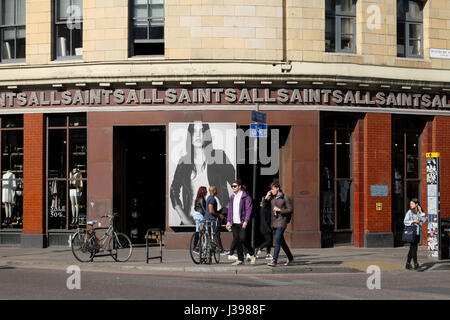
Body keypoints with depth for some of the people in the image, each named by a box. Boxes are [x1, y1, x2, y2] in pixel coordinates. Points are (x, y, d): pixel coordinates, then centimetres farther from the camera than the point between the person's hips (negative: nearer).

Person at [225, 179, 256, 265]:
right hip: (234, 223, 7)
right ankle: (240, 259, 11)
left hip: (242, 223, -6)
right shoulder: (232, 197, 15)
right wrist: (228, 221, 11)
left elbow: (249, 209, -11)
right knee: (237, 241, 5)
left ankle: (252, 254, 10)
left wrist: (246, 221, -17)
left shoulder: (246, 196, -6)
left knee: (242, 239, -12)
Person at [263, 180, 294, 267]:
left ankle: (274, 260, -18)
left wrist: (279, 210, -15)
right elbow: (264, 205, 10)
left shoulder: (285, 198, -6)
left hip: (281, 222, -7)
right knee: (281, 241, 15)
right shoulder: (271, 197, 10)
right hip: (274, 222, 7)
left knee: (277, 241, -15)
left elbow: (290, 210, -6)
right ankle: (290, 257, 30)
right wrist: (266, 197, -4)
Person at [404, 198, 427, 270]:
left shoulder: (419, 212, 9)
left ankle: (408, 264, 20)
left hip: (418, 232, 5)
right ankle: (416, 265, -15)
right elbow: (405, 221, -9)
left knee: (412, 249, 11)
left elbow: (424, 220, -4)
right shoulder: (409, 212, -4)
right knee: (414, 248, -11)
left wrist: (421, 212, -8)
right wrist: (413, 221, -20)